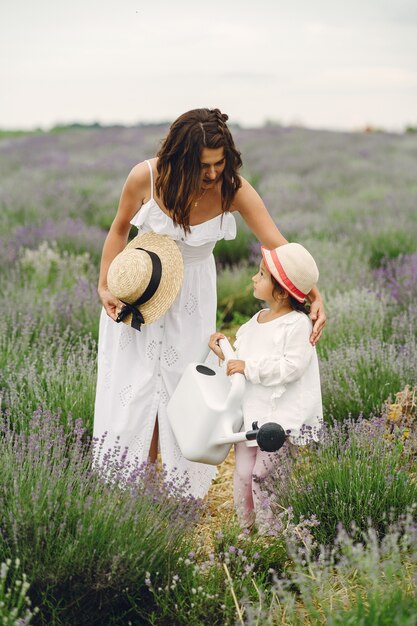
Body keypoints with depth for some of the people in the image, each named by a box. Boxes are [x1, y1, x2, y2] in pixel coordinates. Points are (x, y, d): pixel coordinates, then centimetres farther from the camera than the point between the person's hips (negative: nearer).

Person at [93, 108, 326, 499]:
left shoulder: (233, 189, -24)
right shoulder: (146, 177, -24)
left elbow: (279, 247, -26)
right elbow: (119, 229, -5)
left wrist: (313, 295, -40)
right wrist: (105, 287, -8)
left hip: (192, 295, 1)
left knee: (179, 386, 7)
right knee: (131, 389, 3)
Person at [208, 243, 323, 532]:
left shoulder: (297, 324, -15)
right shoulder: (255, 323, 10)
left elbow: (291, 366, -23)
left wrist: (248, 367, -21)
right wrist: (224, 352, 2)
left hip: (282, 417, -7)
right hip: (250, 412, 8)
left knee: (262, 476, -4)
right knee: (243, 473, 10)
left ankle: (270, 532, 12)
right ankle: (244, 526, 27)